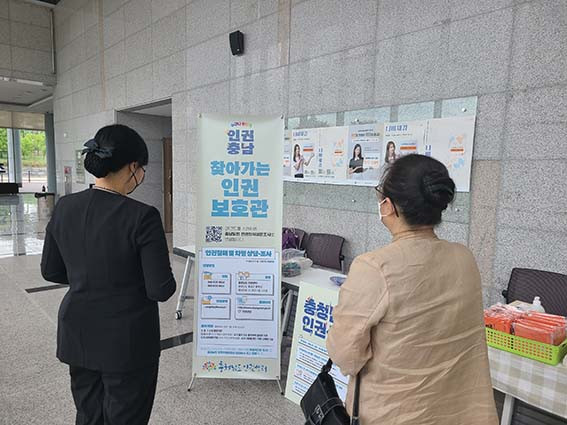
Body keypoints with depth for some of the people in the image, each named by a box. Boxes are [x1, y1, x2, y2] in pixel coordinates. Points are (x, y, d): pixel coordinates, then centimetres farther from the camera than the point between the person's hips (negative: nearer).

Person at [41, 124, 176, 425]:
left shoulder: (64, 207, -5)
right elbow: (161, 290, -20)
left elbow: (50, 271, 6)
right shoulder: (142, 216, -23)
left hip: (78, 336, 6)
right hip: (127, 343, -5)